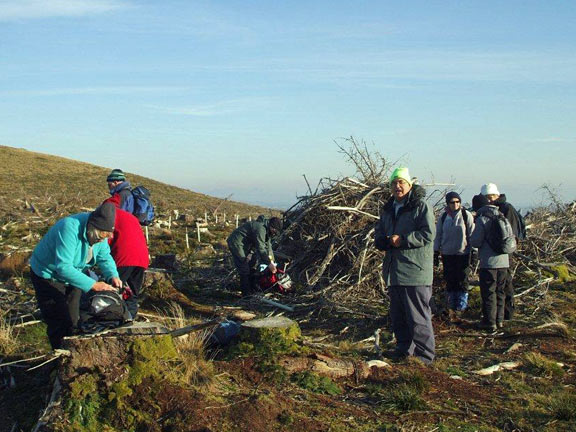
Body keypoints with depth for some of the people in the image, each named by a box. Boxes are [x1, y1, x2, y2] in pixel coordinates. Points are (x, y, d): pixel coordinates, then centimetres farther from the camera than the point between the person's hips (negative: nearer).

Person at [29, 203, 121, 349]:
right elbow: (64, 267, -43)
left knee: (73, 321, 15)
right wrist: (93, 285, -44)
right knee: (60, 324, -8)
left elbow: (104, 256, -4)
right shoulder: (70, 229, -39)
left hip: (71, 274, 7)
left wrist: (113, 275, -24)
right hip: (48, 275, -7)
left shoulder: (100, 233, -17)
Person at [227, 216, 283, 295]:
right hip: (236, 243, -11)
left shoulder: (267, 229, 5)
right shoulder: (260, 228, -27)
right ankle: (246, 294, -6)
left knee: (249, 268, 15)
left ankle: (251, 289, 25)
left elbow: (268, 245, 8)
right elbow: (261, 248, -28)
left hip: (244, 244, 11)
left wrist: (271, 261, -2)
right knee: (244, 270, -10)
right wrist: (269, 263, -24)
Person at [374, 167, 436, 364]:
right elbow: (378, 235, 19)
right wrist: (387, 241, -4)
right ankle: (404, 348, 27)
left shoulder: (421, 206, -5)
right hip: (394, 271, 7)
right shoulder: (388, 209, 18)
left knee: (418, 316, -6)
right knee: (397, 315, 14)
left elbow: (428, 234, -14)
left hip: (415, 272, -7)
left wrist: (402, 240, -17)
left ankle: (424, 354, 1)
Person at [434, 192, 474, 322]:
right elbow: (438, 235, 12)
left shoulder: (466, 215, -2)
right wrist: (435, 253, 10)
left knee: (462, 283, -3)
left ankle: (460, 309, 4)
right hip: (447, 255, 3)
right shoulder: (443, 217, 6)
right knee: (450, 283, 6)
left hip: (463, 254, -2)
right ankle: (452, 309, 16)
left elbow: (472, 234, 0)